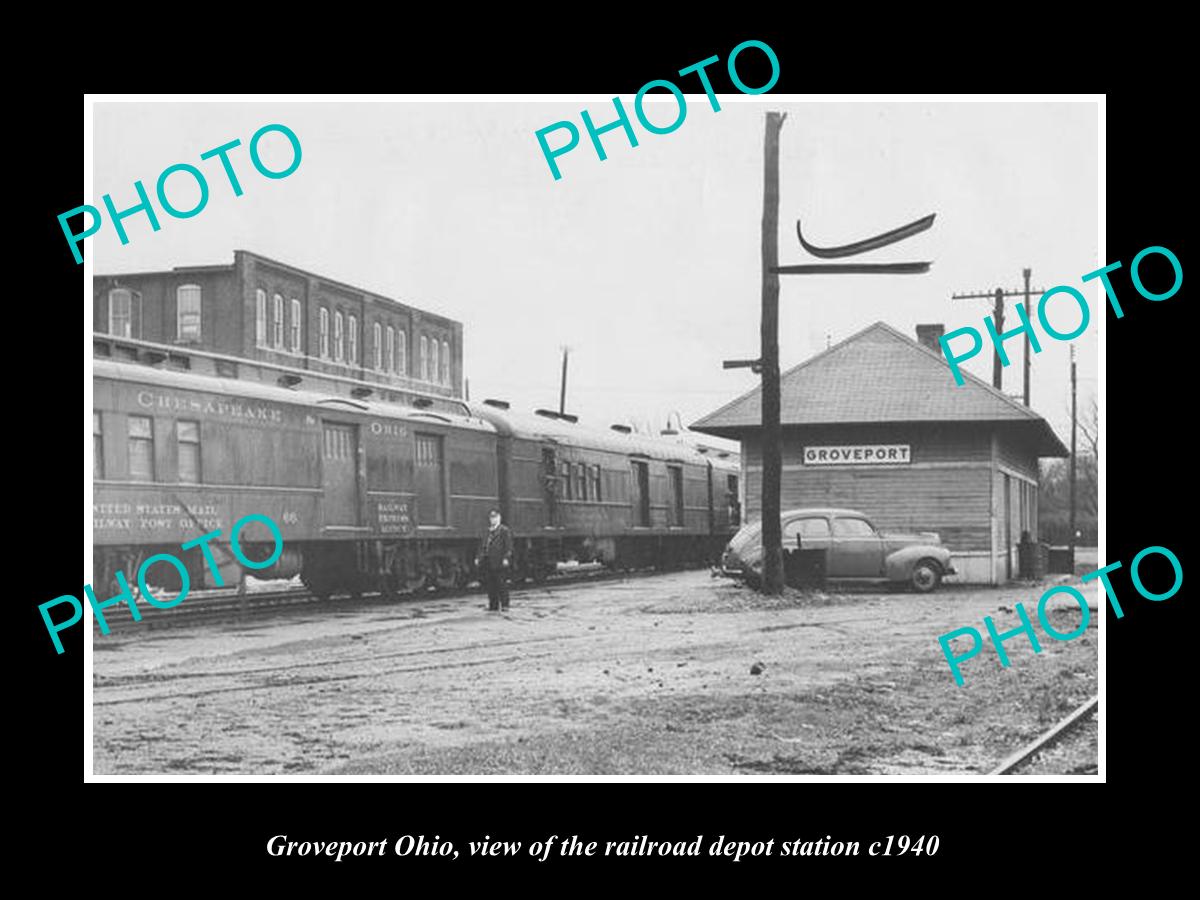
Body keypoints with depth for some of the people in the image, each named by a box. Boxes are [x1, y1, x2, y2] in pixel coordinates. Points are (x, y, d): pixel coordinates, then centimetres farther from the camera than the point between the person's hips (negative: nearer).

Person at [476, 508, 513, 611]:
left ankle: (504, 605, -3)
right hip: (488, 563, 7)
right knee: (490, 584, 6)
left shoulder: (504, 530, 0)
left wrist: (506, 558, -18)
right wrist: (478, 558, 13)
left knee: (501, 583, -7)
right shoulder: (488, 532, 20)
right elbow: (482, 546, 23)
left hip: (499, 563, -7)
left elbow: (509, 546, -7)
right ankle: (493, 606, 11)